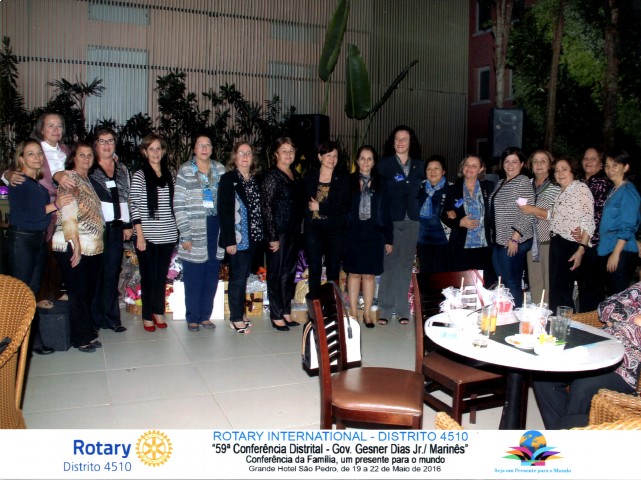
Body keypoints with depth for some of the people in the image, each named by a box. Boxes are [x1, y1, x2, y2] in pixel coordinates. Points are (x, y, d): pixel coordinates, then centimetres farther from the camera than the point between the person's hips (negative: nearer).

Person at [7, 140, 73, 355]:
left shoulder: (41, 183, 12)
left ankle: (34, 338, 18)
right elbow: (21, 214, -19)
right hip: (21, 239, -7)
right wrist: (54, 205, -20)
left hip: (39, 240, 7)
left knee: (34, 290, 11)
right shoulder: (17, 182, -8)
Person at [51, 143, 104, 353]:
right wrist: (76, 245, -20)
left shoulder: (87, 180, 16)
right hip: (73, 247, -8)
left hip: (93, 246, 8)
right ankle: (81, 338, 12)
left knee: (89, 291, 12)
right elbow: (68, 214, -16)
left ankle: (88, 333, 24)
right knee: (78, 292, 1)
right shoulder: (69, 179, -8)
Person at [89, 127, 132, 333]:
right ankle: (94, 317, 12)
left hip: (117, 228, 4)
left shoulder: (122, 169, 14)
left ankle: (111, 317, 14)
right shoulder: (89, 169, 0)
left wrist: (127, 225, 11)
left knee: (112, 274, 7)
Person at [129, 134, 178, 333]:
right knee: (149, 276, 3)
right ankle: (147, 316, 15)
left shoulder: (169, 175, 10)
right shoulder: (139, 176, -3)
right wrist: (140, 235, -12)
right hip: (147, 236, -3)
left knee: (162, 275, 10)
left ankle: (159, 312, 23)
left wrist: (176, 232, 9)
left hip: (168, 235, 4)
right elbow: (135, 207, -6)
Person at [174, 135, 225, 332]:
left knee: (212, 275, 8)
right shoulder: (185, 171, -2)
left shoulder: (220, 169, 9)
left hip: (215, 227, 4)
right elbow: (179, 205, -5)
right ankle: (193, 318, 15)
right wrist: (185, 234, -10)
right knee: (194, 276, 2)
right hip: (195, 229, -3)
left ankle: (205, 316, 21)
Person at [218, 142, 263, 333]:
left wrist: (259, 235, 5)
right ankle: (236, 318, 8)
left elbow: (259, 209, 12)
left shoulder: (255, 181, 12)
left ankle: (240, 314, 22)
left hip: (252, 238, 6)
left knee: (244, 276, 12)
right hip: (237, 238, -6)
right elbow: (224, 211, -12)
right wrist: (229, 240, -17)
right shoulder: (228, 179, -7)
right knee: (238, 277, -2)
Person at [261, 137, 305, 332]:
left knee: (290, 272, 13)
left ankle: (286, 312, 24)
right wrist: (272, 237, -16)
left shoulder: (296, 176, 12)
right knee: (276, 274, 2)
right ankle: (276, 316, 11)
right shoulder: (272, 177, -9)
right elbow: (266, 208, -13)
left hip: (294, 232, 7)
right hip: (278, 233, -7)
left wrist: (299, 231, 10)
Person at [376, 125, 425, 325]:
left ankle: (402, 310, 13)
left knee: (406, 265, 6)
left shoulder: (419, 166, 14)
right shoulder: (384, 164, 6)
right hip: (390, 221, -2)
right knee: (388, 265, -2)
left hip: (412, 221, 2)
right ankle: (384, 310, 6)